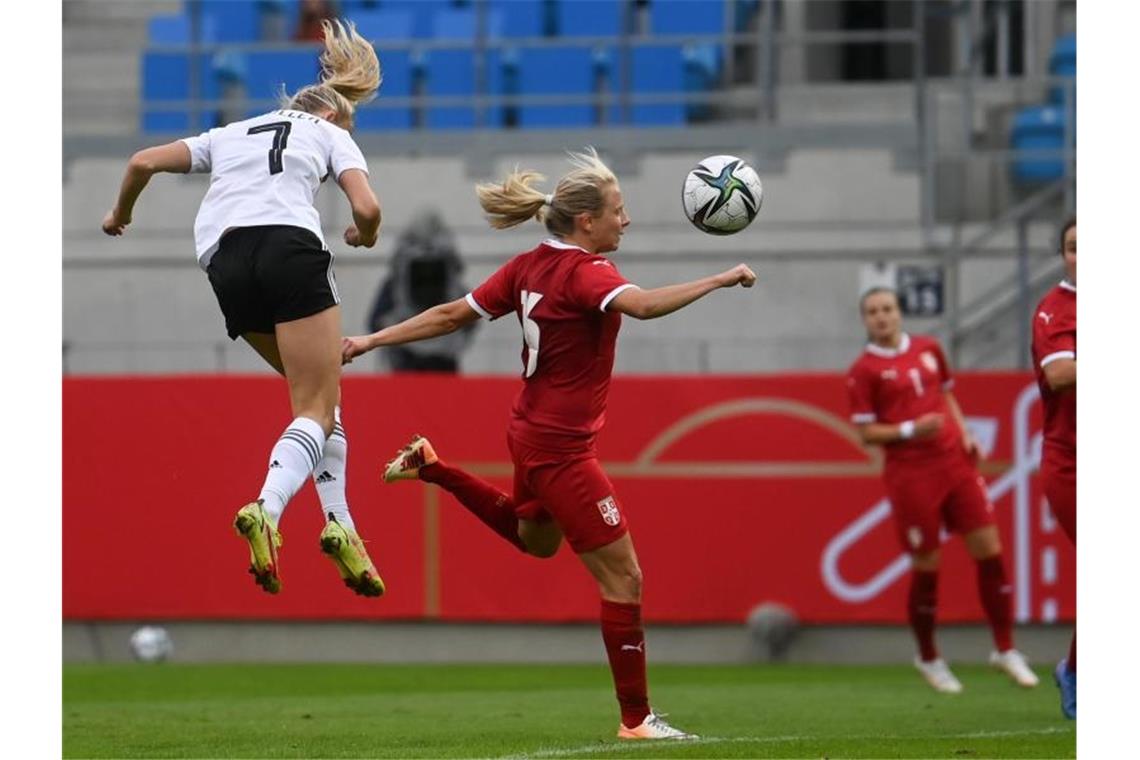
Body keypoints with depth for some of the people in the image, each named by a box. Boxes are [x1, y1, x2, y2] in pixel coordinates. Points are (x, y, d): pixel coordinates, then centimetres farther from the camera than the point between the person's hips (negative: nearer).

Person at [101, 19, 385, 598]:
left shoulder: (233, 133, 32)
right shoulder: (331, 134, 21)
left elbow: (143, 162, 25)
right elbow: (367, 209, 5)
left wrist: (120, 215, 43)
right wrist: (362, 238, 29)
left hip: (225, 263, 5)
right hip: (288, 245, -5)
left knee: (319, 389, 19)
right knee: (317, 408, -4)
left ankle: (338, 522, 7)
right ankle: (267, 510, -33)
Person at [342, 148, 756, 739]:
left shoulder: (531, 265, 3)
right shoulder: (585, 271, -21)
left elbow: (451, 315, 6)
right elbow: (643, 305, -42)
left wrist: (371, 341, 13)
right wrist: (722, 279, -35)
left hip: (531, 431, 9)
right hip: (561, 447, -9)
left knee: (535, 540, 38)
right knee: (623, 579, -4)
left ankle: (434, 468, 33)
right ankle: (636, 718, 0)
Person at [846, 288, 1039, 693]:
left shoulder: (928, 348, 10)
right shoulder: (864, 371, -5)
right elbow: (866, 432, -6)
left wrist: (964, 433, 7)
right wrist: (909, 430, -20)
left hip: (955, 462, 5)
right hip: (911, 474, -5)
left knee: (989, 550, 0)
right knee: (926, 567, 0)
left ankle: (1005, 649, 12)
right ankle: (929, 660, 20)